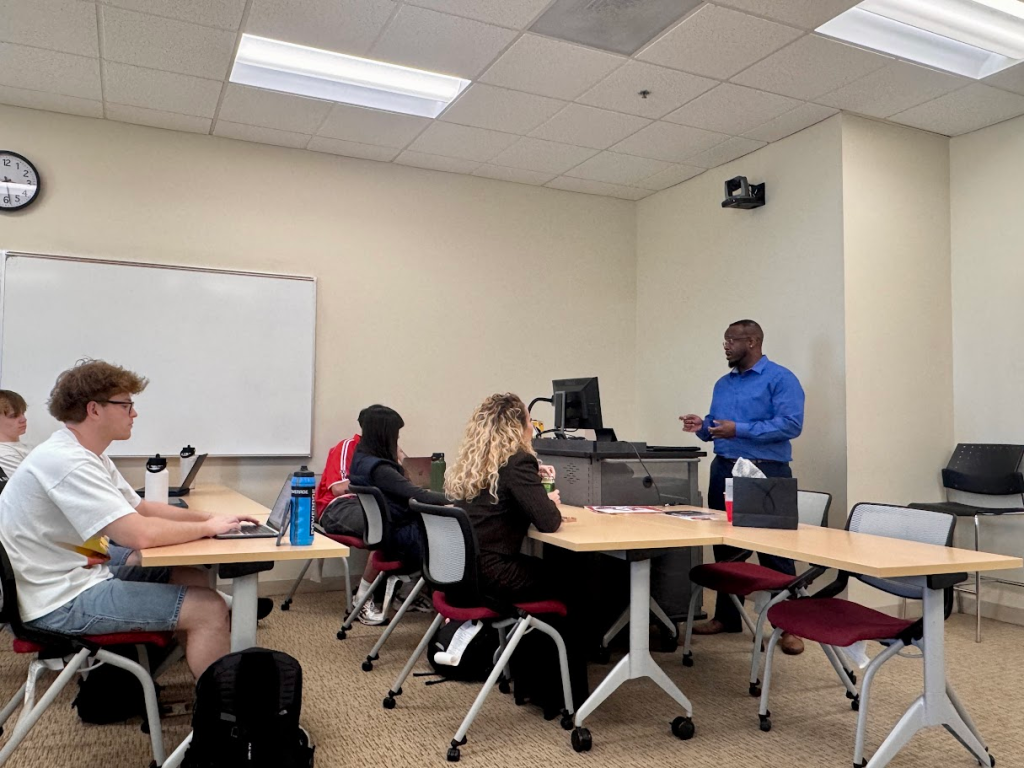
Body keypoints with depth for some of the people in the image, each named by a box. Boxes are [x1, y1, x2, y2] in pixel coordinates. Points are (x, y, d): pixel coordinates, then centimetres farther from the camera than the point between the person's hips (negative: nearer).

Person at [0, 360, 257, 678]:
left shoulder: (85, 454, 9)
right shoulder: (67, 461, -24)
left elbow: (141, 508, 15)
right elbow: (140, 534, -31)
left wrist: (210, 517, 2)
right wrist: (207, 527, -15)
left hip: (80, 574, 11)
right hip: (61, 603, -11)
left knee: (193, 578, 14)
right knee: (209, 609, -16)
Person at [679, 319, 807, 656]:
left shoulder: (780, 379, -7)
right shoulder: (723, 384, 17)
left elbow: (791, 424, -18)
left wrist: (739, 430, -21)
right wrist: (702, 427, -3)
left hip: (765, 473, -7)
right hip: (723, 470, 8)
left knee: (774, 551, -3)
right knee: (725, 548, 12)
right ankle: (726, 616, 24)